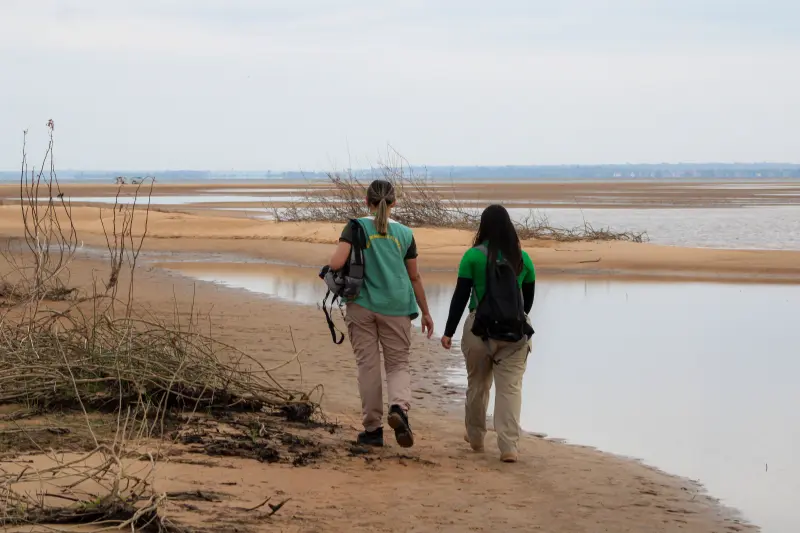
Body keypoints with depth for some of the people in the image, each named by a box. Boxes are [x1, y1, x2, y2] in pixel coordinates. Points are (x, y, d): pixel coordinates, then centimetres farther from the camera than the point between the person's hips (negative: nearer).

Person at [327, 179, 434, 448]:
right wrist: (425, 312, 20)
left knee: (368, 365, 7)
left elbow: (336, 264, -15)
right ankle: (399, 406, -20)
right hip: (396, 307, 1)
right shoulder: (404, 234, 5)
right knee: (398, 364, 9)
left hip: (362, 305, -1)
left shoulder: (356, 227, -3)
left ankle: (372, 428, 10)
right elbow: (415, 278, 11)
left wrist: (329, 270, 10)